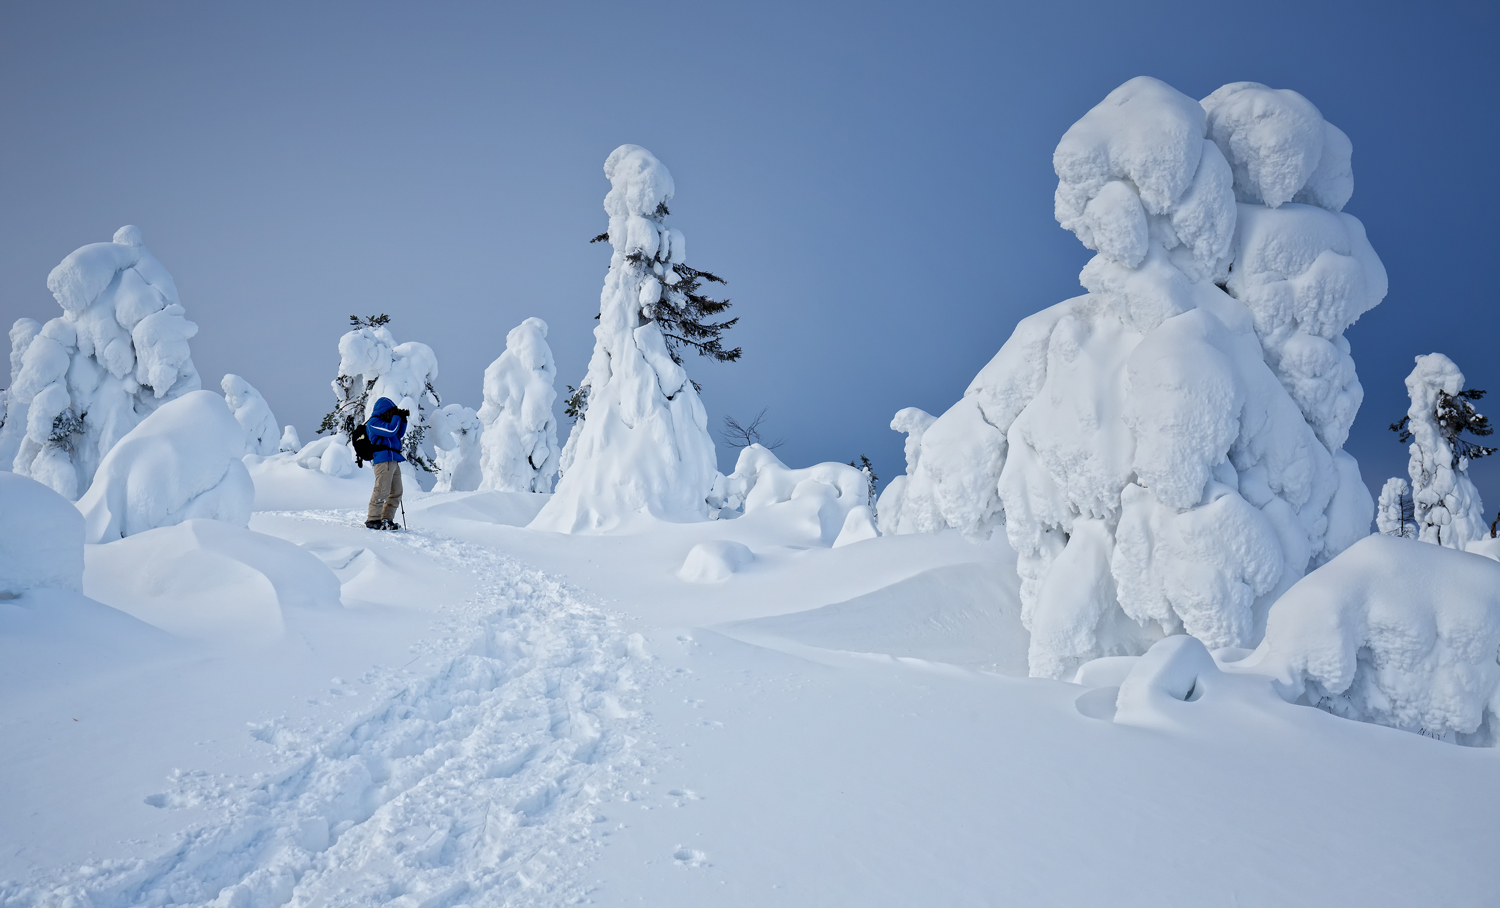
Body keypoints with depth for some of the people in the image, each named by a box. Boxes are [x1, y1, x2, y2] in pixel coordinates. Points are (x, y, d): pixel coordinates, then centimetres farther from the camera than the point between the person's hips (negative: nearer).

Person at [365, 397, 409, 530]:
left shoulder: (385, 421, 25)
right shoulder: (374, 422, -3)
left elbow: (399, 435, 28)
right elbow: (391, 430, -16)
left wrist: (403, 420, 18)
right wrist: (397, 416, -4)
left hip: (394, 461, 10)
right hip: (383, 460, -10)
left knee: (396, 492, 7)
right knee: (382, 491, -14)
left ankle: (387, 519, 11)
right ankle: (373, 519, -8)